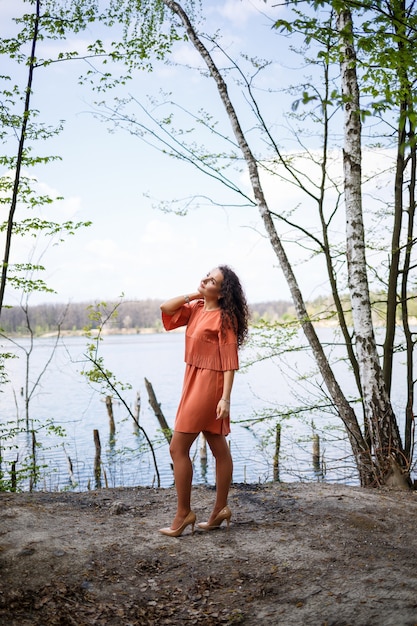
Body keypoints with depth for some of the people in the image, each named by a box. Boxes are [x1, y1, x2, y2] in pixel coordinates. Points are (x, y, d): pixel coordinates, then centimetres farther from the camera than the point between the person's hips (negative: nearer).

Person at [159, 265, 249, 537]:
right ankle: (220, 509, 21)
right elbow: (166, 308, 7)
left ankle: (184, 513, 4)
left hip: (208, 385, -8)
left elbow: (230, 361, -17)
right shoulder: (196, 308, 10)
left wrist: (226, 397, -23)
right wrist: (194, 294, 3)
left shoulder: (224, 318, -13)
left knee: (178, 448, -5)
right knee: (219, 449, 13)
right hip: (194, 382, 8)